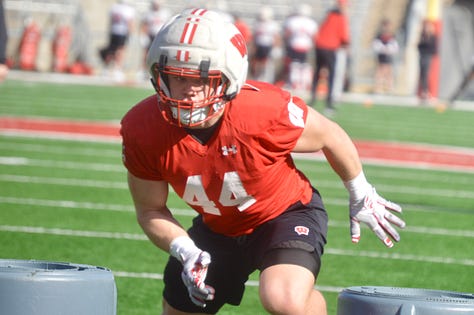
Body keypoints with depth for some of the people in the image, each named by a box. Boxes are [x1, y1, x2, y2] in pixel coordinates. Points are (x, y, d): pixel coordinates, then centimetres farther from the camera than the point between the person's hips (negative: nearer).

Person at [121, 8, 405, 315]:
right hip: (217, 227, 5)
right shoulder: (143, 130, -24)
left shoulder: (265, 111, -33)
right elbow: (151, 210, -7)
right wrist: (185, 252, -26)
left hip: (286, 212, -5)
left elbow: (330, 136, -11)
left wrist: (362, 197, 5)